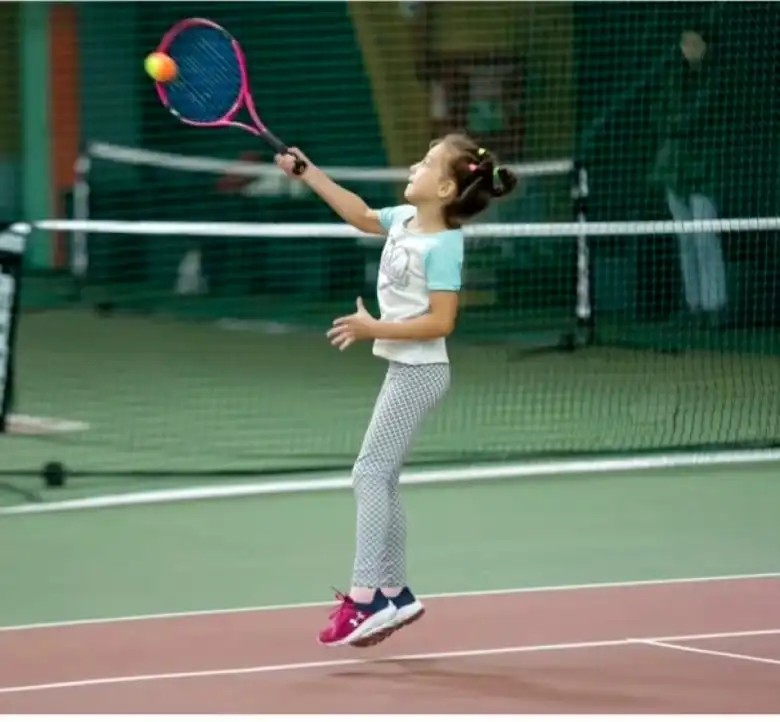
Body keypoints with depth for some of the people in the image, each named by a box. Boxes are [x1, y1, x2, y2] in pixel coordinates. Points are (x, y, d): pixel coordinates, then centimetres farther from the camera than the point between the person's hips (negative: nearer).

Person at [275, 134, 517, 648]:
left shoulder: (441, 246, -19)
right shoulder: (405, 219, 6)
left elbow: (441, 322, -23)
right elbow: (361, 215, 25)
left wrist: (375, 329, -24)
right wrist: (307, 172, 23)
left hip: (419, 371, -9)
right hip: (405, 369, 9)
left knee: (370, 474, -13)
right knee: (382, 481, 11)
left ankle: (365, 598, -16)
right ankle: (395, 593, 18)